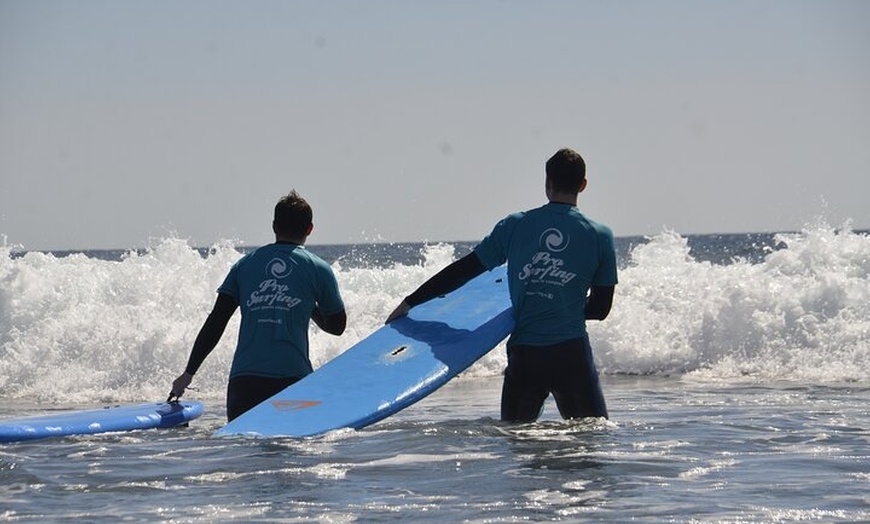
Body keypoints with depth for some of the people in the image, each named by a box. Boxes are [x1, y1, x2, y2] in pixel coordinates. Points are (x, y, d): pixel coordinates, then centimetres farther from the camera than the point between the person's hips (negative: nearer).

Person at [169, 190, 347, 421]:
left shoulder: (245, 264, 16)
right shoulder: (318, 269, 9)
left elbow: (214, 324, 12)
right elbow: (337, 326, 22)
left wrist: (188, 374, 17)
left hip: (243, 378, 2)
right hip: (292, 376, -2)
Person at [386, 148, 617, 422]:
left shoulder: (514, 226, 3)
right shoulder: (600, 236, 1)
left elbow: (463, 270, 8)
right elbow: (600, 308, 8)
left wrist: (409, 303, 17)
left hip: (523, 356, 1)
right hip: (571, 353, -1)